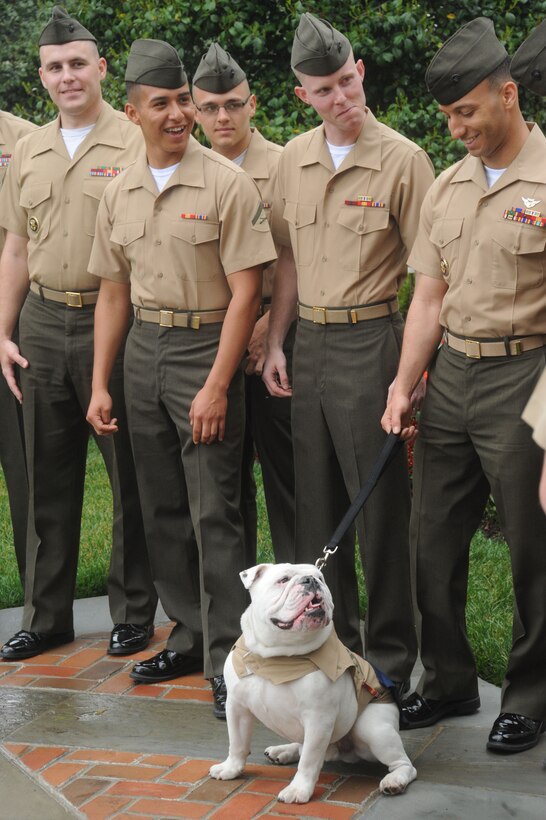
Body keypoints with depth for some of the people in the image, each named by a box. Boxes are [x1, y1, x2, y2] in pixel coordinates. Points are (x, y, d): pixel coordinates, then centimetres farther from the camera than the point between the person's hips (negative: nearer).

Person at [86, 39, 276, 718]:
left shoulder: (226, 184, -8)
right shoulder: (119, 194, 9)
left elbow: (244, 292, -12)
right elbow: (113, 292, 15)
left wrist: (216, 386, -17)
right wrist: (100, 384, 10)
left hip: (205, 349, -6)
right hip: (142, 352, 6)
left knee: (213, 513, -6)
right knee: (162, 509, 12)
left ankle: (228, 661, 0)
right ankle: (189, 635, 26)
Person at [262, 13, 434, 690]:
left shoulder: (403, 161, -9)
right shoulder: (293, 159, 8)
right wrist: (275, 343, 9)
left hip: (370, 341, -6)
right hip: (307, 341, 6)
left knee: (381, 506, 1)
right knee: (316, 502, 13)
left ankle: (391, 654, 14)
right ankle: (330, 637, 28)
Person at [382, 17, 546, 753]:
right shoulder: (447, 187, 12)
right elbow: (429, 297, 14)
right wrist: (404, 385, 6)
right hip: (450, 375, 7)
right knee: (434, 538, 10)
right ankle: (448, 682, 27)